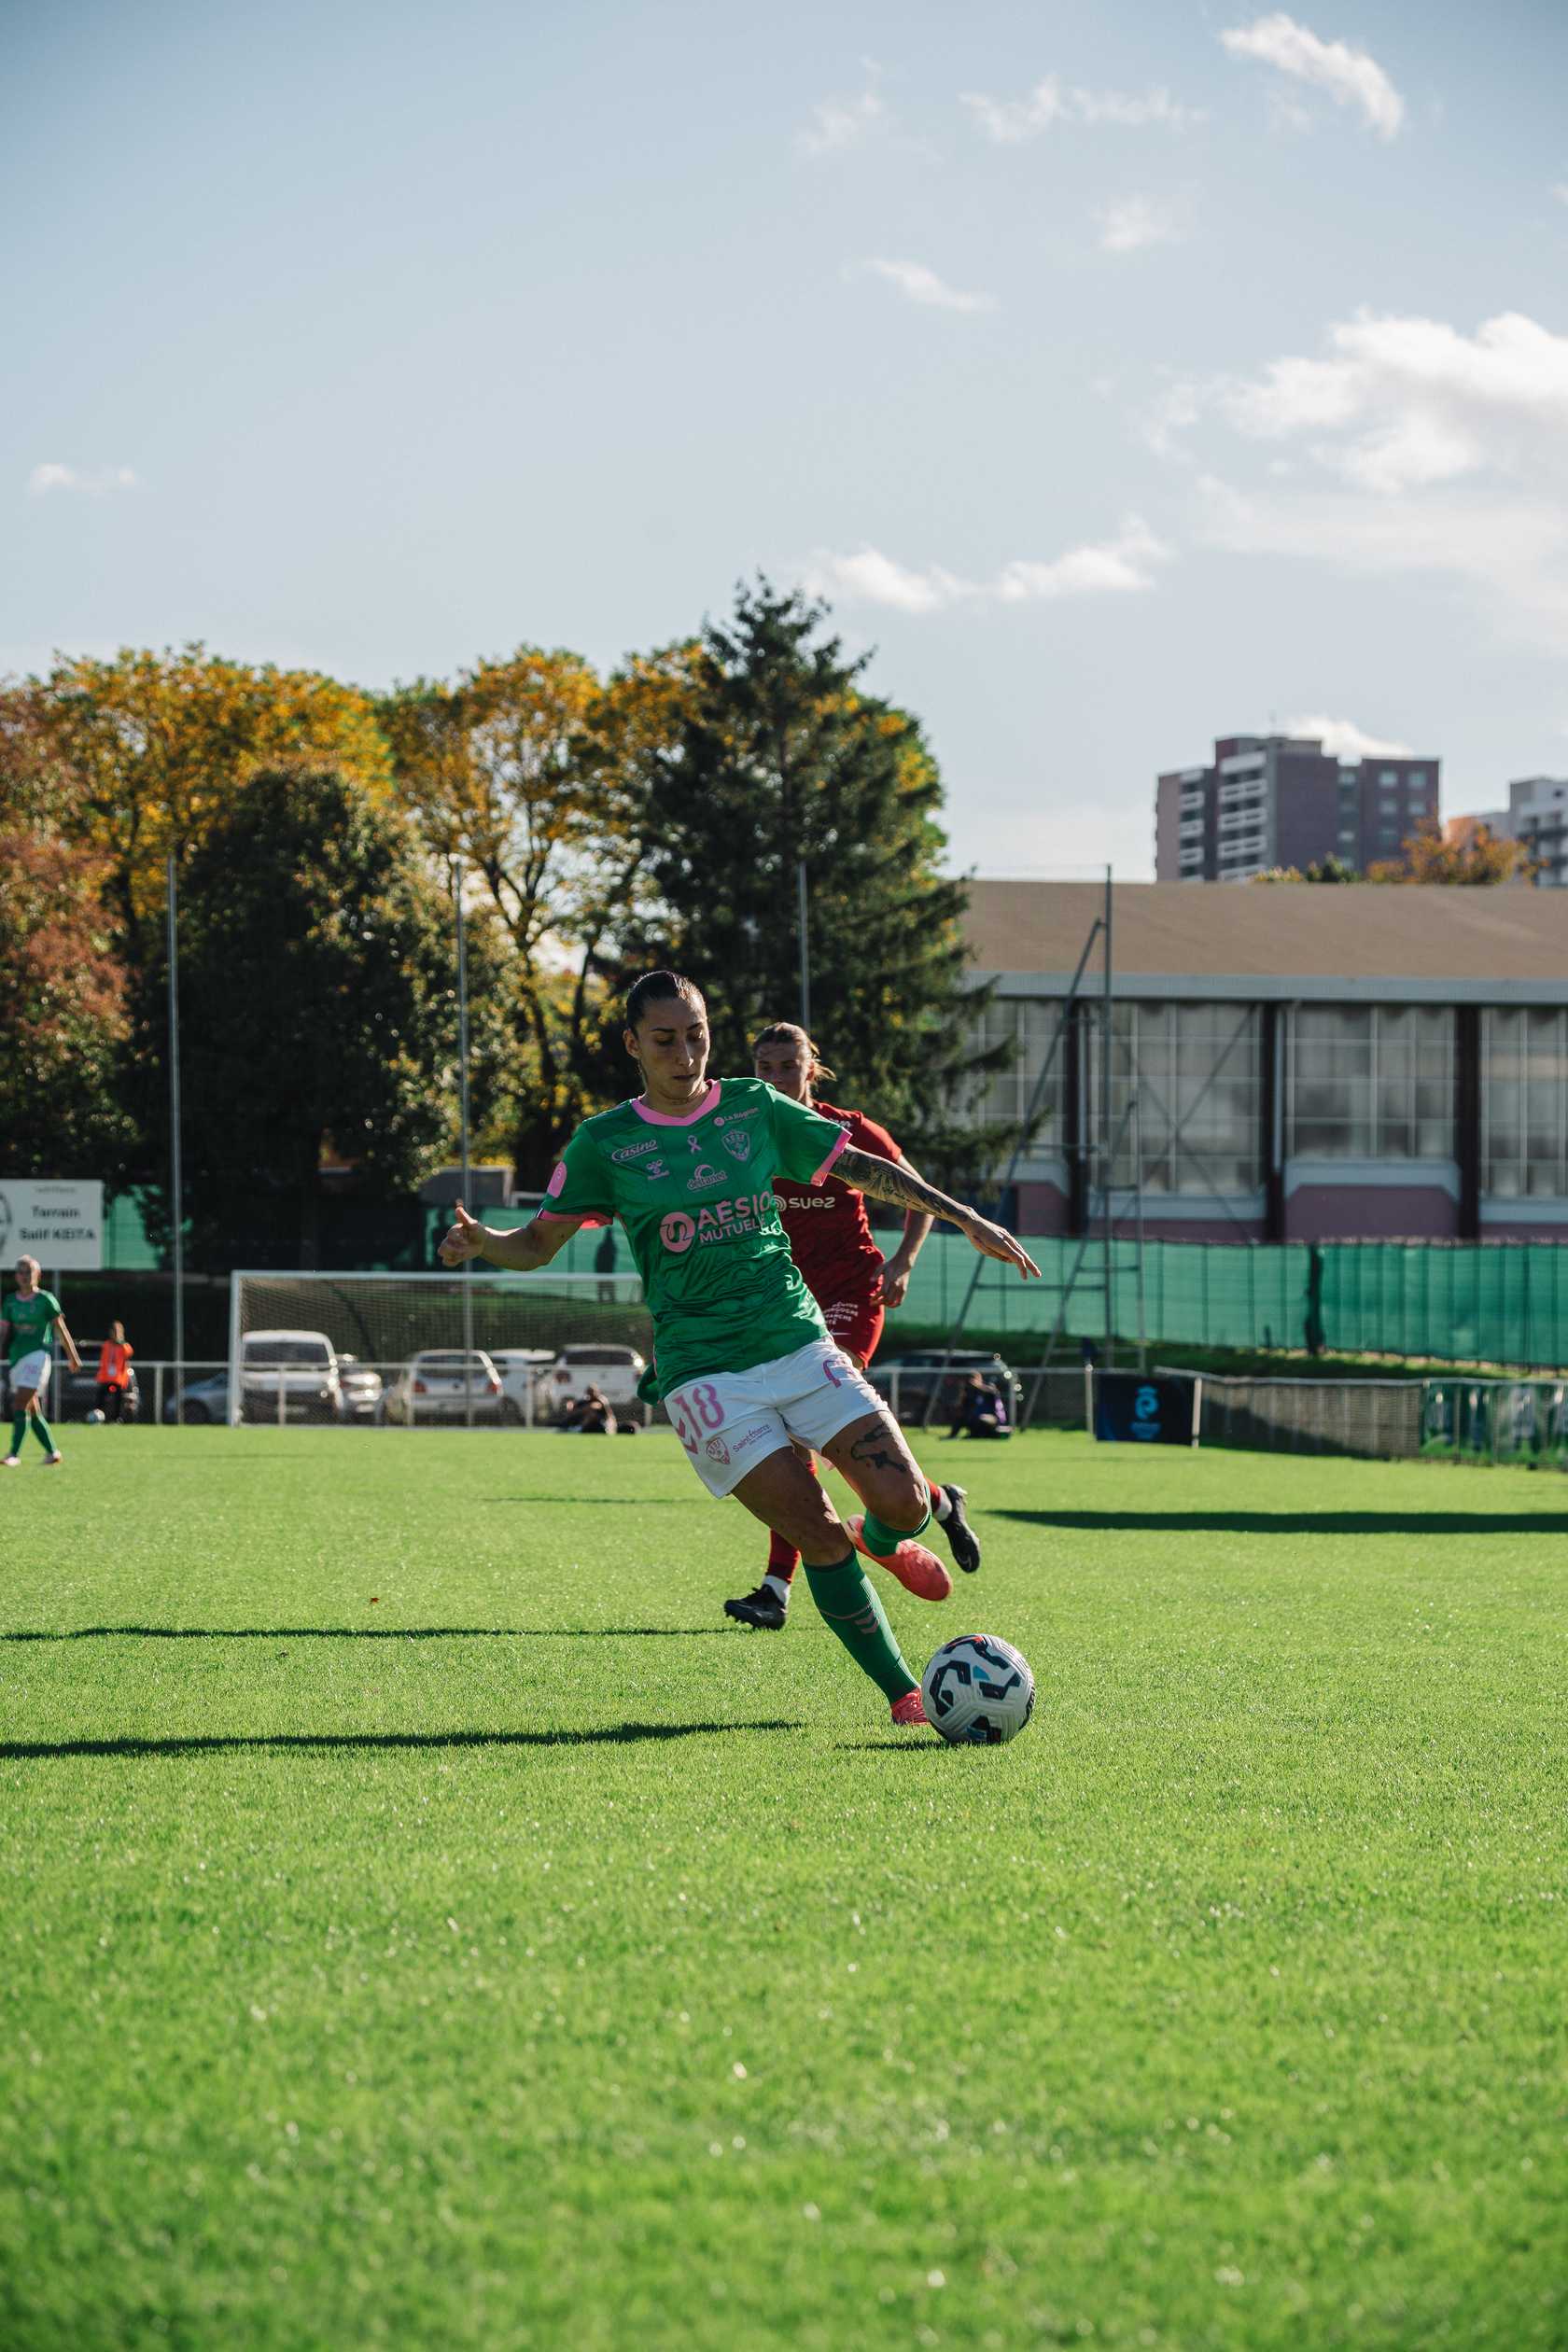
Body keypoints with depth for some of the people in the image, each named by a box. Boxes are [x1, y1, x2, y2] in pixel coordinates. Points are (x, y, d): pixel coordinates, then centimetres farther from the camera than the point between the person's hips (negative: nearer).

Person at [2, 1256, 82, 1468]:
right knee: (32, 1411, 8)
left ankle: (14, 1455, -19)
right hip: (17, 1357, 6)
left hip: (37, 1355, -6)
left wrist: (73, 1357, 3)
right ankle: (52, 1453, 18)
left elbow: (61, 1329, 2)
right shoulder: (11, 1301, 11)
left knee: (20, 1405, -16)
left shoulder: (45, 1299, -2)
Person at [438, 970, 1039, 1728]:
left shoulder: (755, 1109, 7)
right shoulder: (605, 1144, 0)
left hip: (799, 1344, 3)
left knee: (904, 1501, -8)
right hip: (705, 1373, -3)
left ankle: (885, 1543, 30)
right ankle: (902, 1695, 1)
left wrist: (965, 1218, 9)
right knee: (819, 1537, -12)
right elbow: (537, 1245, 4)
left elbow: (863, 1168, 14)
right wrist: (478, 1241, -17)